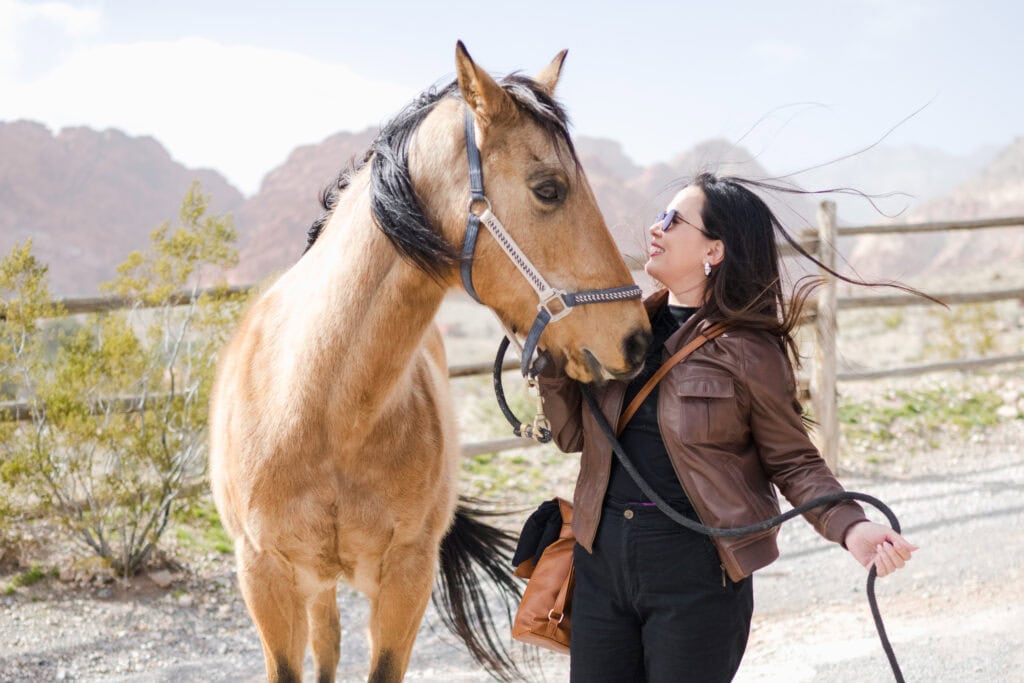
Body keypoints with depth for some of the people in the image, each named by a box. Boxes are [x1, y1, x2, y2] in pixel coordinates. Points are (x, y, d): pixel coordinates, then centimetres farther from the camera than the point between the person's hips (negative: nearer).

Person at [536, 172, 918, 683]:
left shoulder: (747, 351, -11)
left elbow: (794, 463, -6)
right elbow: (573, 435, 9)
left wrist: (850, 527, -24)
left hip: (696, 568, -5)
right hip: (601, 558, 5)